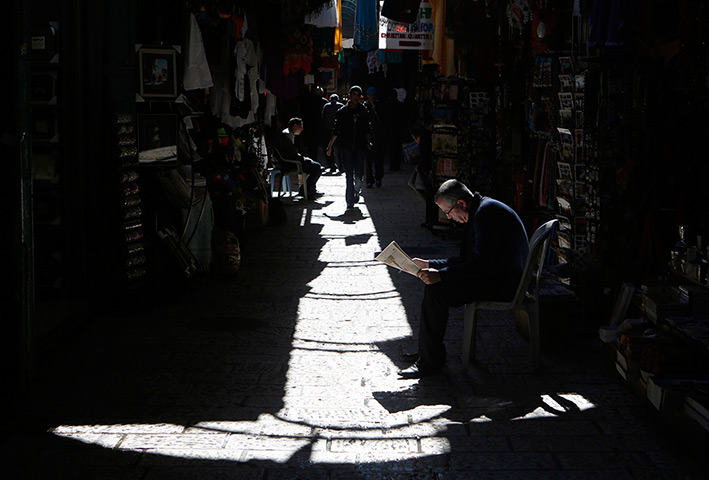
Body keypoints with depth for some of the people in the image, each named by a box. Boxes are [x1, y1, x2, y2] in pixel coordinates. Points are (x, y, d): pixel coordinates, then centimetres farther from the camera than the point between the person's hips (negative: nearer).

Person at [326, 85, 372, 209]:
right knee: (349, 174, -5)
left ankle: (356, 192, 28)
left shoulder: (364, 111, 8)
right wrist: (330, 146, 3)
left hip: (360, 146, 1)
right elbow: (336, 130, 6)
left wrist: (368, 142, 2)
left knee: (359, 173, -1)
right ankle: (350, 200, -2)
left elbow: (367, 129, 16)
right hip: (346, 146, -1)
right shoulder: (342, 112, 3)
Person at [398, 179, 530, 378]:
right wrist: (429, 265, 15)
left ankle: (431, 361, -13)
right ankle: (427, 351, 12)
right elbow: (467, 259, 20)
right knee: (432, 280, 10)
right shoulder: (480, 210, 14)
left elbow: (482, 263, -26)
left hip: (502, 284, -11)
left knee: (436, 289, -19)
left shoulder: (487, 213, -19)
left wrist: (441, 275, -26)